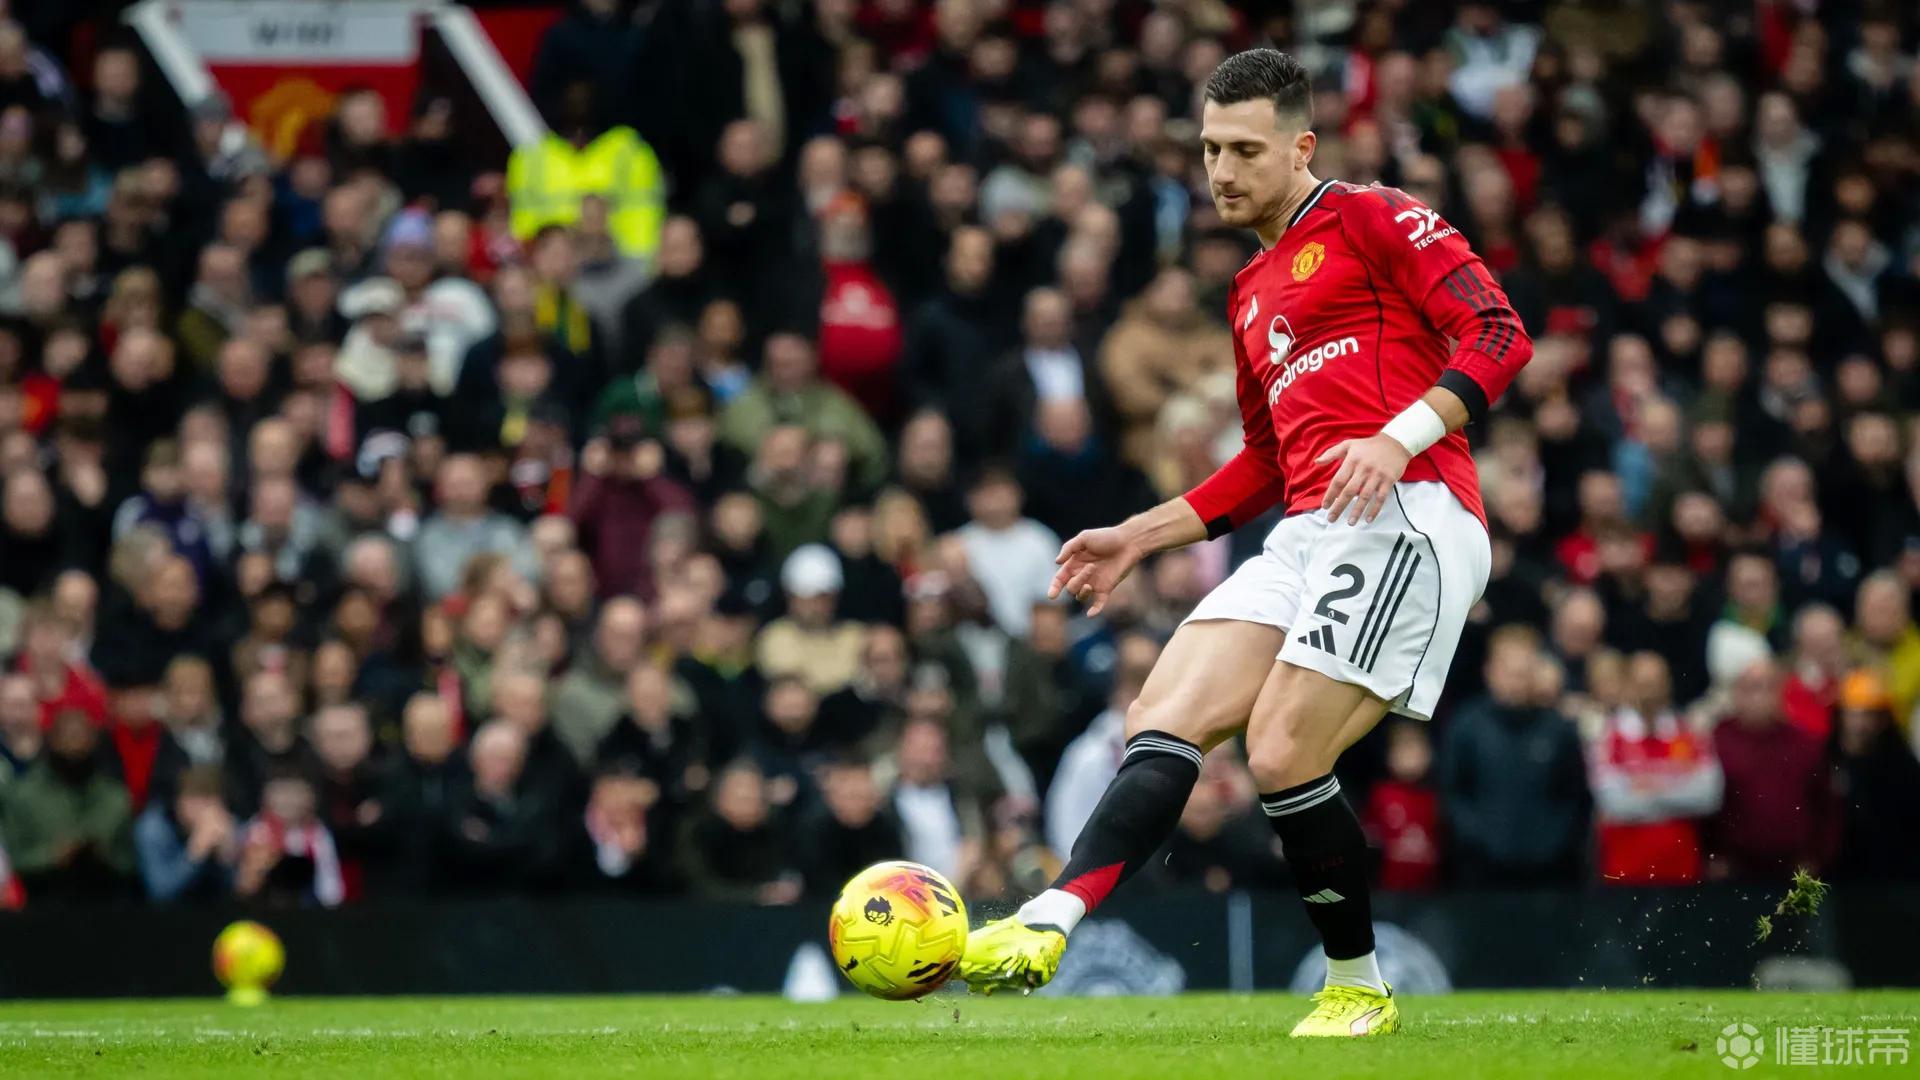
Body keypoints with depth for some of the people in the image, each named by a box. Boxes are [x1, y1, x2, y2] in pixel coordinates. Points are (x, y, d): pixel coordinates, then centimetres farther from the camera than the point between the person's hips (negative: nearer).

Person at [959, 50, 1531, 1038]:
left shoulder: (1371, 219, 3)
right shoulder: (1251, 294, 28)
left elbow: (1499, 334, -8)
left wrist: (1397, 437, -20)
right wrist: (1143, 536, 29)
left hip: (1405, 514, -8)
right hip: (1308, 536, 9)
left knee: (1282, 755, -17)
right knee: (1162, 720, -9)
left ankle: (1360, 989, -1)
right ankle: (1046, 926, -21)